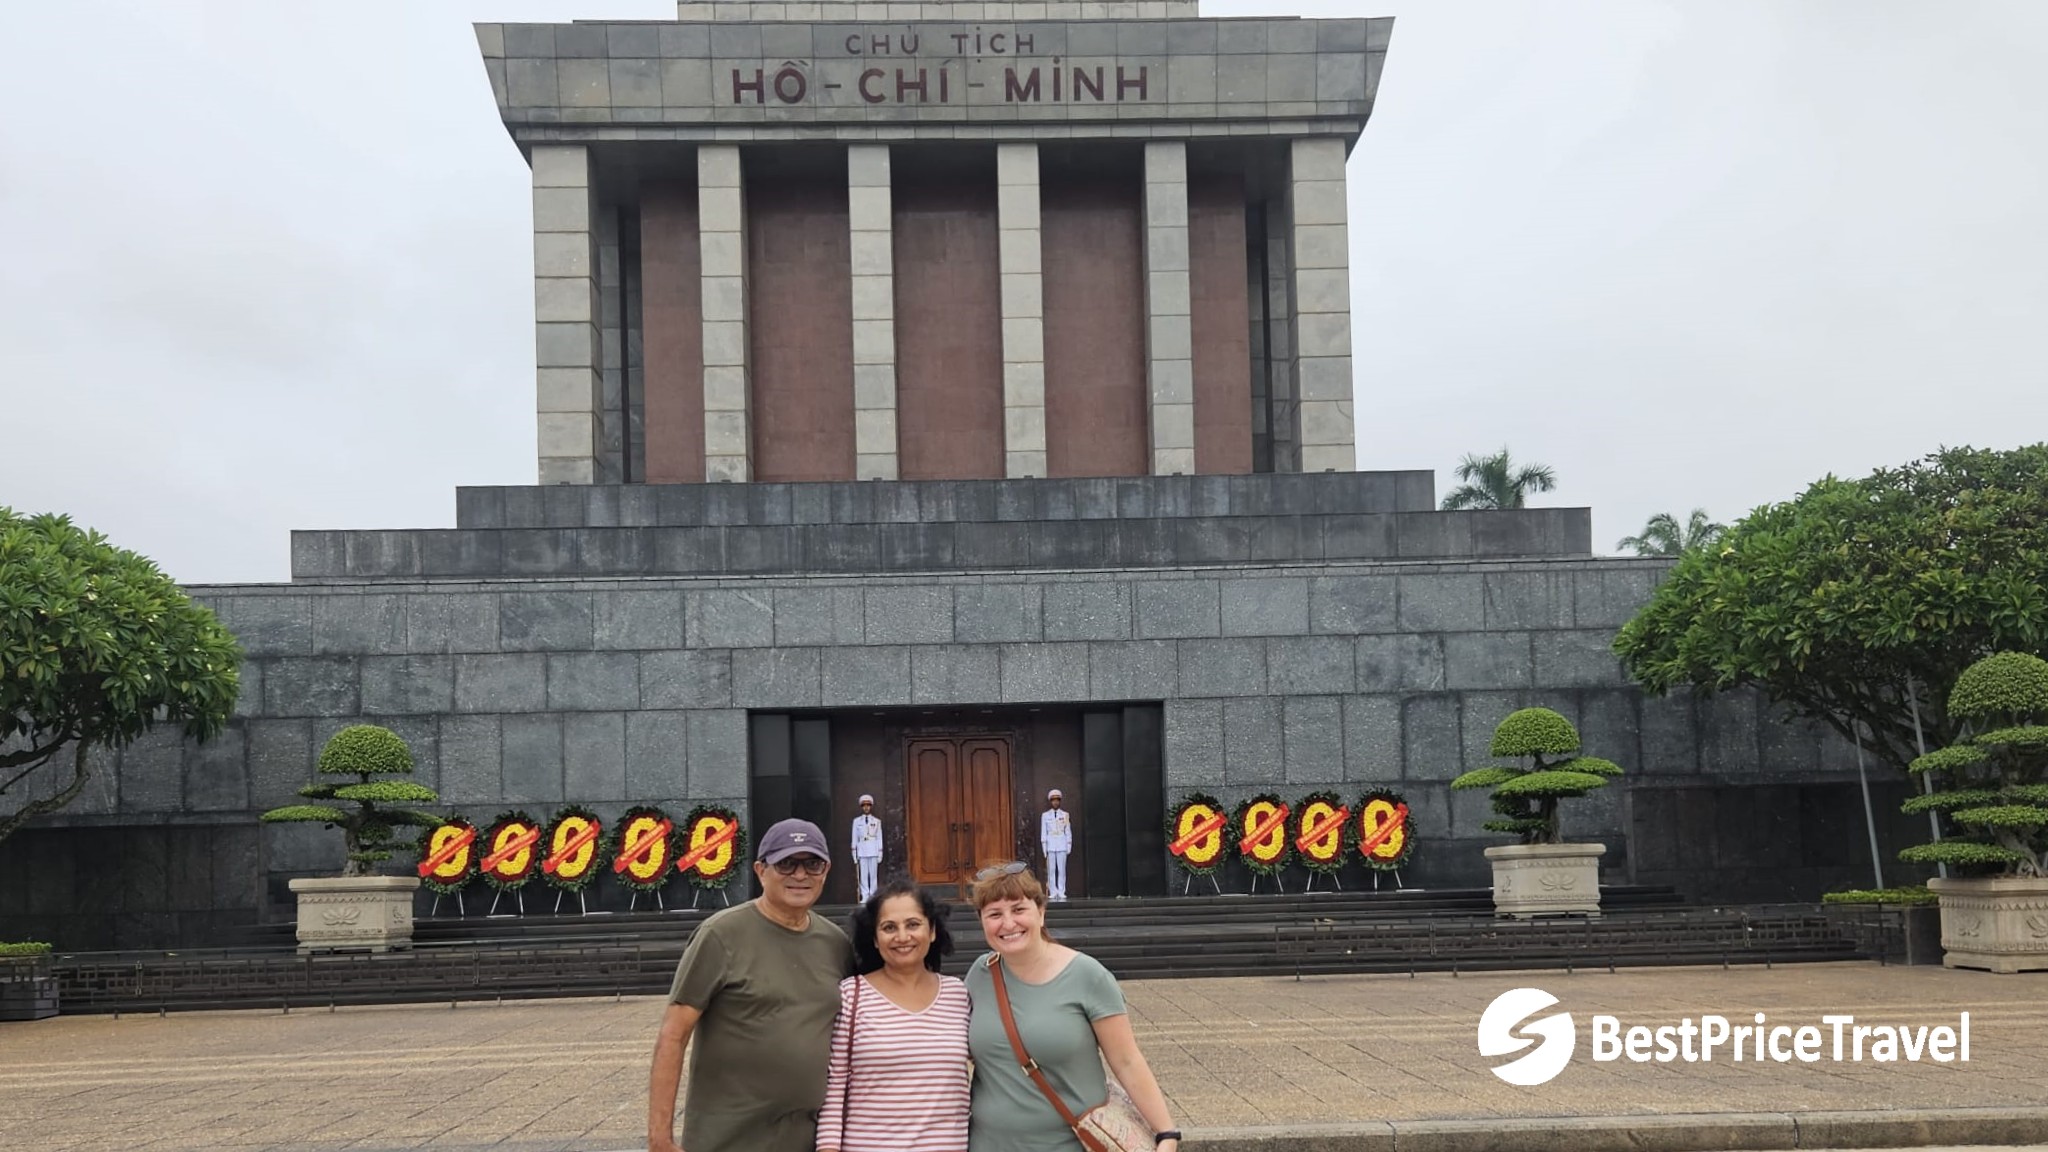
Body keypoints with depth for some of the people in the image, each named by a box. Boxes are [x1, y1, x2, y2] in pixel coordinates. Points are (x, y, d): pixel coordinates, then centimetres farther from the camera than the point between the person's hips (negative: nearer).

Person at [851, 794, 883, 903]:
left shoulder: (877, 821, 7)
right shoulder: (857, 821, 7)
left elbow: (879, 838, 8)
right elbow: (854, 838, 9)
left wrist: (880, 854, 4)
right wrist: (854, 854, 5)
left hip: (873, 850, 0)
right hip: (862, 851, 0)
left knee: (873, 874, -1)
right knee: (864, 874, -3)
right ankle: (865, 897, -2)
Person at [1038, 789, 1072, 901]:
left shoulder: (1065, 815, 7)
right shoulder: (1045, 815, 7)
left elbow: (1068, 831, 9)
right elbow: (1043, 832, 7)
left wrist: (1069, 846, 4)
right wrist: (1044, 847, 1)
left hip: (1062, 846, 0)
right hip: (1050, 845, 0)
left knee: (1062, 869, -3)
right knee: (1051, 869, -2)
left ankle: (1061, 892, 1)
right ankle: (1053, 892, 0)